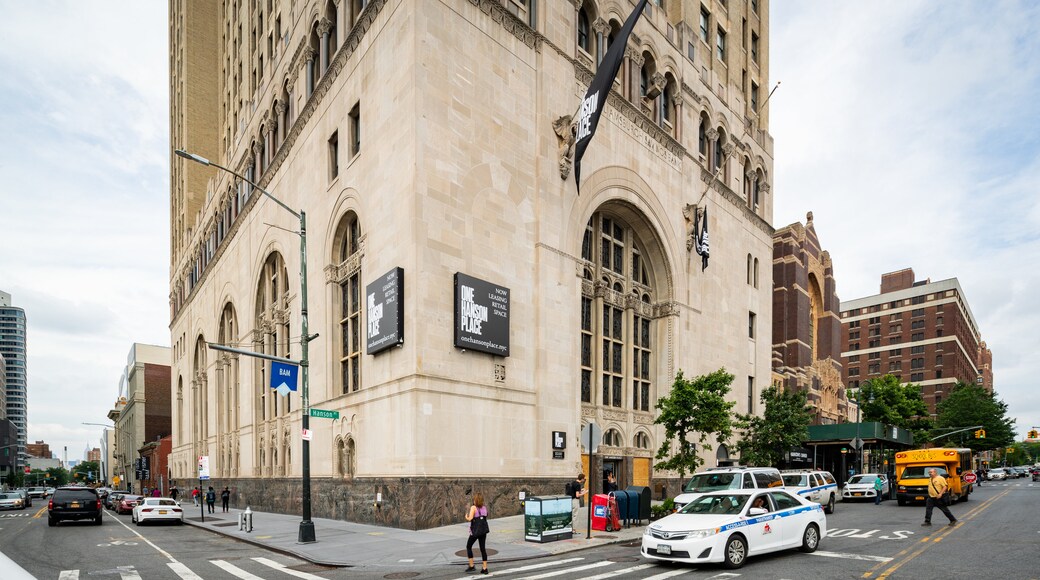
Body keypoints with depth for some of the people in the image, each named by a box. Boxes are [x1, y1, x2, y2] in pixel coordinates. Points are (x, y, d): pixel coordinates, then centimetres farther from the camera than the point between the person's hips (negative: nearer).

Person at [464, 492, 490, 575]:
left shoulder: (473, 507, -11)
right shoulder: (484, 507, 6)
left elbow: (470, 519, -19)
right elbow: (485, 517, 12)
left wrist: (466, 516, 1)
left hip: (475, 531, -5)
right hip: (484, 530, 5)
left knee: (468, 546, 13)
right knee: (483, 548, 10)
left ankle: (471, 566, 10)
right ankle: (484, 568, 8)